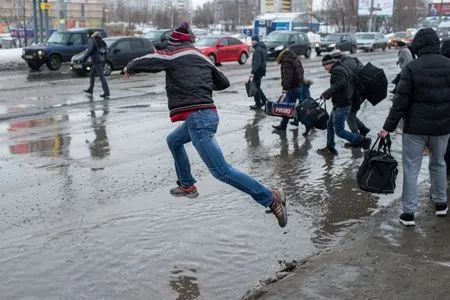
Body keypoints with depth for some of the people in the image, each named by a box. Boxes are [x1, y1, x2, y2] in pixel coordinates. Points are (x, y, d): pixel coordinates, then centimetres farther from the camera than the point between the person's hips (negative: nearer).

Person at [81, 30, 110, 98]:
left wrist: (83, 58, -18)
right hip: (101, 59, 9)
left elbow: (90, 50, -20)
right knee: (92, 75, 21)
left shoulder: (91, 40, -8)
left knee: (102, 77, -11)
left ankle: (106, 92, -14)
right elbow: (106, 47, 16)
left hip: (96, 60, -9)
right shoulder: (99, 39, 15)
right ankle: (90, 89, 30)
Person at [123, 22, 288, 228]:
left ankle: (270, 197, -13)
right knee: (173, 141, 32)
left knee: (221, 170, -12)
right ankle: (187, 186, 39)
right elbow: (223, 83, 25)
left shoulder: (173, 55, 0)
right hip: (207, 114, 9)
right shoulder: (202, 57, 19)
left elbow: (144, 62, -3)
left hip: (196, 118, -9)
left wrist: (129, 68, 20)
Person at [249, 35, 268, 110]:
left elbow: (257, 63, -26)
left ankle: (258, 104, 2)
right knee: (257, 87, 19)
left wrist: (252, 72, -28)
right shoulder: (263, 48, 14)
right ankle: (264, 100, 23)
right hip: (262, 70, 10)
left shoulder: (258, 50, -19)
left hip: (258, 70, -10)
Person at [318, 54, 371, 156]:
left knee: (339, 131, -6)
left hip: (342, 105, -11)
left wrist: (326, 94, -29)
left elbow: (339, 84, -33)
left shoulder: (337, 70, -17)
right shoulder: (343, 68, 16)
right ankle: (330, 148, 28)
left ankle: (363, 141, 0)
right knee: (330, 126, 19)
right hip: (339, 104, 11)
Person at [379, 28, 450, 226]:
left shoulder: (412, 67, -13)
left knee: (411, 168, 3)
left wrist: (389, 127, -9)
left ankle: (408, 213, 4)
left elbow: (401, 100, -14)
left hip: (415, 127, -4)